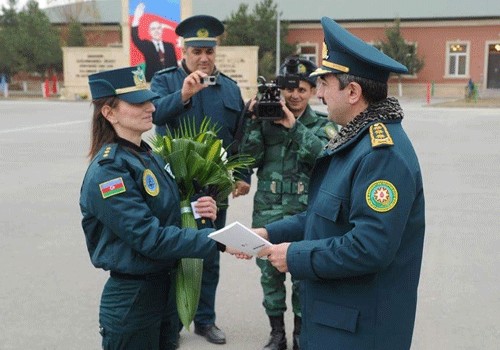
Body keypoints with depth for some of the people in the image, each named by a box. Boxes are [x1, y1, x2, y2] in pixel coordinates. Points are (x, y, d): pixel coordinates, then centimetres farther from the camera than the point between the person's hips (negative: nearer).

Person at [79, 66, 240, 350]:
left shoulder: (150, 157, 7)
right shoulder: (108, 169, -19)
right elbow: (150, 238, -25)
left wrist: (196, 210, -7)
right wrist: (217, 240, -27)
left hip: (166, 288, 8)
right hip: (132, 298, -8)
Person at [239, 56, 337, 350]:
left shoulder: (322, 126, 2)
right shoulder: (266, 120, 5)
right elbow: (250, 158, -5)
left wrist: (294, 127, -21)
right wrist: (254, 120, -13)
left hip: (306, 214, -1)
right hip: (268, 212, 2)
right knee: (270, 273, 10)